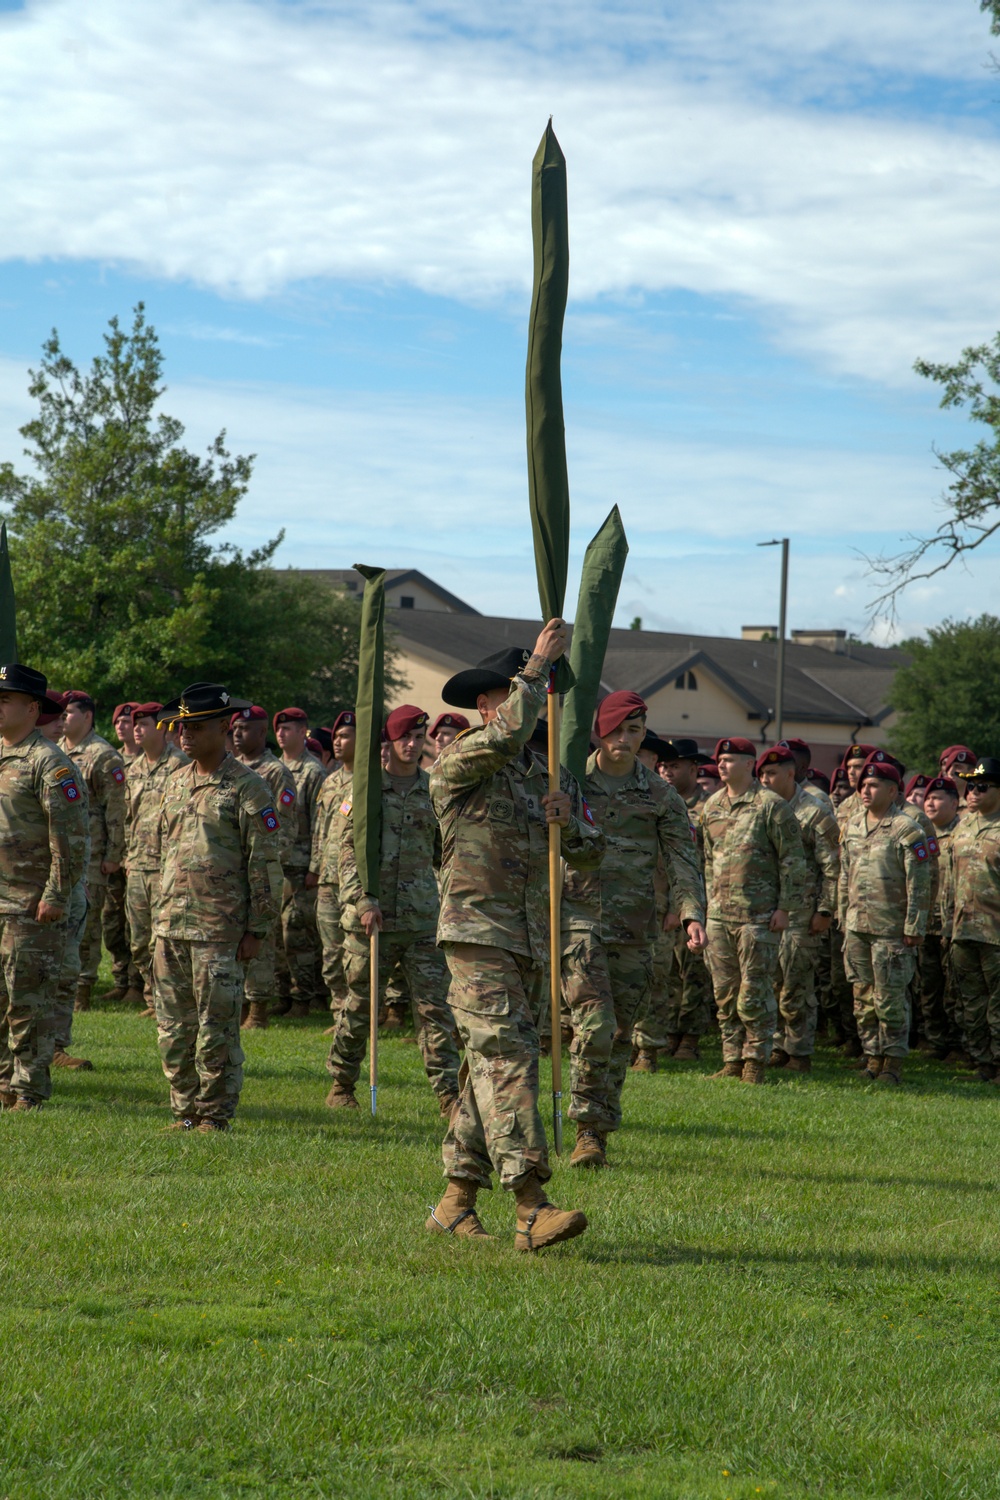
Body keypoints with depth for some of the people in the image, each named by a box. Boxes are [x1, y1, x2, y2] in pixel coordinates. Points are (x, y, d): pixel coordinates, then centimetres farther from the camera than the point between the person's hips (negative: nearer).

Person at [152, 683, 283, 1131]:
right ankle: (185, 1111, 17)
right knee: (174, 1027, 8)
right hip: (170, 926, 6)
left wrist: (257, 929, -10)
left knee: (216, 1028, -2)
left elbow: (265, 863, -7)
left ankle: (216, 1116, 6)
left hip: (220, 930, -6)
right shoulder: (174, 783, 15)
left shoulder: (248, 787, -6)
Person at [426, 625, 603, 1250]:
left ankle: (456, 1201, 17)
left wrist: (569, 822, -8)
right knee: (508, 1058, -17)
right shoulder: (457, 764, -3)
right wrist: (539, 663, -16)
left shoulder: (546, 777, 18)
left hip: (531, 942, 7)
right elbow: (506, 733, -25)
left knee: (491, 1068, 9)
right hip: (477, 934, -7)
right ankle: (532, 1208, -25)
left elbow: (592, 851, 14)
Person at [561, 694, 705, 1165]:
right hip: (578, 916, -2)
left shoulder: (660, 796, 6)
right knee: (594, 1024, -17)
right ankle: (588, 1130, -8)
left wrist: (692, 914, -14)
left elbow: (681, 859, 0)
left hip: (632, 927, 2)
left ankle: (601, 1129, 20)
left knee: (620, 1032, 8)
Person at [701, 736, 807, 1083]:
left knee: (755, 992, -4)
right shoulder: (711, 807, 13)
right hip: (719, 915, 6)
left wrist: (785, 908, -11)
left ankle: (756, 1062, 4)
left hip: (758, 916, -6)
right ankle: (732, 1061, 15)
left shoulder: (771, 806, -6)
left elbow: (793, 860, -6)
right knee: (725, 993, 8)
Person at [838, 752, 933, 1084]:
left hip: (892, 929, -6)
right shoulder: (851, 826, 11)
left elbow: (919, 884, -9)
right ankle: (873, 1057, 17)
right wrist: (843, 917, 16)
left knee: (891, 999, -3)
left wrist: (914, 928, -12)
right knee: (863, 997, 9)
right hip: (857, 928, 6)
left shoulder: (906, 829, -8)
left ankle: (893, 1061, 6)